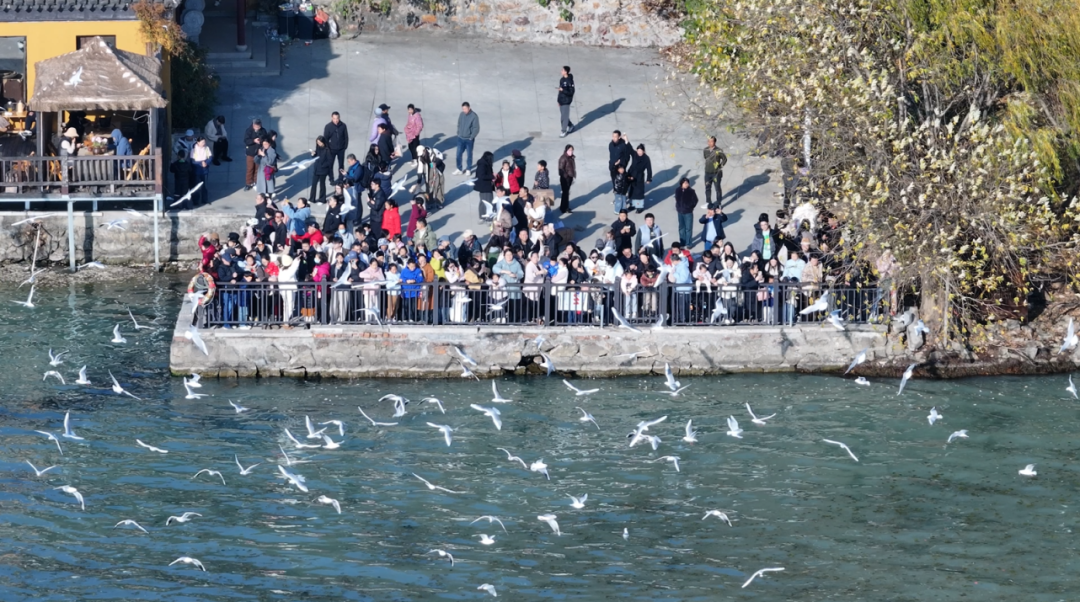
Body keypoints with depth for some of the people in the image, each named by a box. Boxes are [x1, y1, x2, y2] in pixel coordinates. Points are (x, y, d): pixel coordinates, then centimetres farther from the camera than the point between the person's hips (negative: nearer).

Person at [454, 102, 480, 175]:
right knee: (459, 154, 4)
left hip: (469, 139, -4)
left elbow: (476, 128, -12)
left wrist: (471, 137, -14)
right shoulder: (462, 114, -1)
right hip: (461, 138, 4)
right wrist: (458, 133, 4)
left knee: (469, 154, 10)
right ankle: (459, 169, 17)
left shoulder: (474, 116, -15)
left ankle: (468, 169, 24)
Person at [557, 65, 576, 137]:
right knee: (563, 115, 18)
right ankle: (570, 126, 38)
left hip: (566, 101, -8)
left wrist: (563, 90, -29)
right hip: (561, 101, 8)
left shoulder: (569, 81, -19)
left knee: (564, 117, -3)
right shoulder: (562, 79, 5)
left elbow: (572, 92, -18)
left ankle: (564, 131, 8)